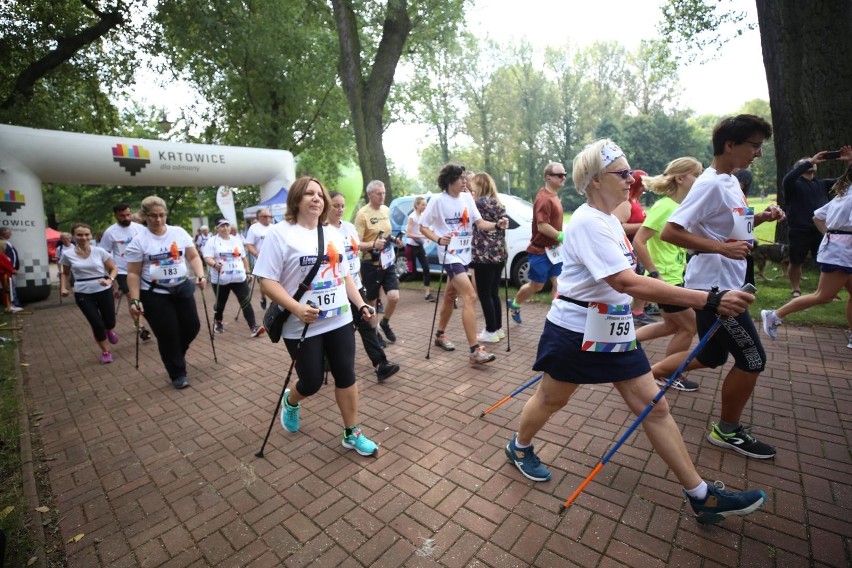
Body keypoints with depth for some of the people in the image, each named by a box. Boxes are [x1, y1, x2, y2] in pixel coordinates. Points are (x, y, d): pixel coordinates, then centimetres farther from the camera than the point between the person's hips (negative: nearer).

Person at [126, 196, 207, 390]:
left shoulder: (179, 233, 2)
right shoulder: (139, 241, -6)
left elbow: (193, 257, 4)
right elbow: (133, 274, -5)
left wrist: (200, 275, -14)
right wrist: (135, 300, -12)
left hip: (182, 289, 3)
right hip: (154, 295, -3)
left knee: (192, 327, 8)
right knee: (167, 335, 2)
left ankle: (175, 355, 38)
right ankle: (178, 374, 18)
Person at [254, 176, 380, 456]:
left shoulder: (334, 234, 10)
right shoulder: (280, 233, -9)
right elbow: (267, 281, -14)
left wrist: (361, 304, 6)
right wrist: (296, 308, -27)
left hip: (339, 320, 5)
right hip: (303, 327, -4)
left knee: (346, 376, 8)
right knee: (311, 382, 8)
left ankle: (352, 434, 26)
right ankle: (290, 401, 45)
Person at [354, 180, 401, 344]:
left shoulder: (386, 210, 8)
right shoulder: (362, 214, -13)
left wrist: (394, 239, 3)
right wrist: (373, 244, -32)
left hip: (388, 262, 5)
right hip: (370, 265, -5)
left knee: (394, 297, -5)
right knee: (371, 302, 8)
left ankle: (385, 323, 23)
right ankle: (373, 332, 29)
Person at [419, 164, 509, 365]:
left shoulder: (467, 197, 5)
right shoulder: (438, 200, -11)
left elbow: (480, 223, 0)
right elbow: (423, 227, -7)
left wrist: (497, 225, -19)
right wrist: (438, 239, -24)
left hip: (464, 254, 7)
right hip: (450, 255, -7)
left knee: (451, 296, 18)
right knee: (470, 297, -18)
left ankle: (440, 335, 36)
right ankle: (475, 351, -16)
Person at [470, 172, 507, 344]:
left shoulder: (480, 203, -11)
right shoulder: (498, 203, 15)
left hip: (485, 256, -8)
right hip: (498, 254, 9)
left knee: (484, 294, 0)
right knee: (494, 293, 14)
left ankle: (491, 331, 7)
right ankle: (498, 328, 22)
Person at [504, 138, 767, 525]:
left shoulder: (608, 219, 8)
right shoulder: (588, 222, -22)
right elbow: (627, 282, -32)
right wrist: (710, 300, -32)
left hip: (612, 331, 8)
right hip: (575, 333, -8)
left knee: (654, 408, 10)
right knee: (551, 400, 12)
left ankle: (701, 497, 24)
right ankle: (519, 448, 40)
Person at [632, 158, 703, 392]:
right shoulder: (664, 206, -19)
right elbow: (638, 242, -27)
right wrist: (655, 274, -25)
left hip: (675, 277, 9)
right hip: (665, 280, -9)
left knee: (673, 325, 20)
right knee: (689, 327, 5)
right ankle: (667, 376, 22)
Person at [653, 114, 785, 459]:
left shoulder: (731, 181, 12)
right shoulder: (711, 184, -18)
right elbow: (670, 232, -26)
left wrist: (761, 218, 7)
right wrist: (722, 247, -28)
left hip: (723, 284, 10)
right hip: (714, 286, -10)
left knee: (711, 357, 17)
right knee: (752, 359, 2)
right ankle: (728, 431, 20)